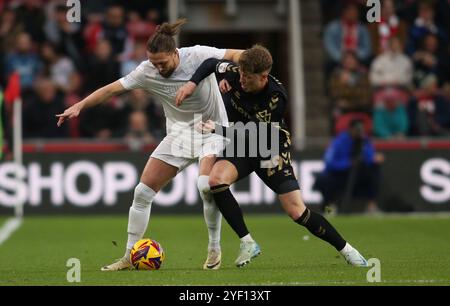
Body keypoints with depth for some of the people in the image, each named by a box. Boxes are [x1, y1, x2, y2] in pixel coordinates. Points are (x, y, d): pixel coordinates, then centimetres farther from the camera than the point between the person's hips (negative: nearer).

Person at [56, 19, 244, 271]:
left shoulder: (198, 56, -21)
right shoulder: (147, 72, -12)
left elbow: (238, 55, -21)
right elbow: (113, 89, -8)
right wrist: (79, 106, -14)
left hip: (212, 130, -4)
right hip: (179, 134, 4)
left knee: (206, 185, -30)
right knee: (143, 192, -3)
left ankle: (215, 249, -10)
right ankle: (130, 257, 8)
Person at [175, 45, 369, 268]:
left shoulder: (276, 98, -29)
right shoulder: (235, 73, -18)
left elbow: (253, 136, -27)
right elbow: (212, 63, 4)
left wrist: (217, 129, -32)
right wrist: (192, 83, -12)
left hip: (271, 150, -4)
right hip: (240, 148, 4)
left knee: (297, 211, -11)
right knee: (216, 180, -28)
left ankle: (346, 250, 10)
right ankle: (247, 244, -16)